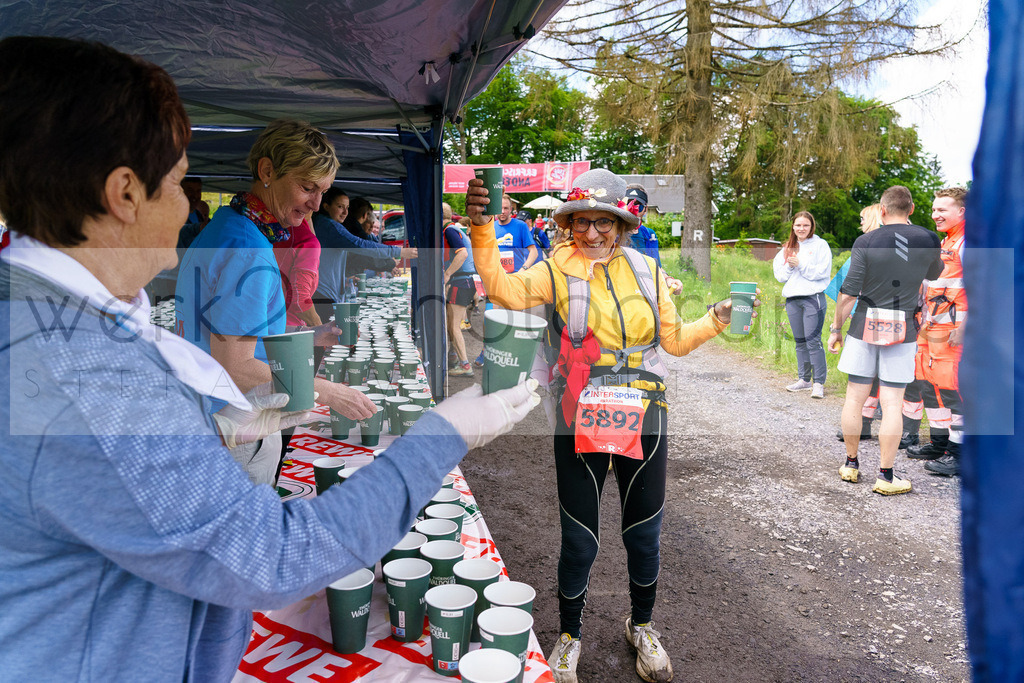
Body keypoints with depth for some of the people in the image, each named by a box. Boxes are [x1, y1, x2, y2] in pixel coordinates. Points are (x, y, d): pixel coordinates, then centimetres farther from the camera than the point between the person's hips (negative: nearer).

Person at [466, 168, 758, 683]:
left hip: (643, 423, 3)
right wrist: (482, 229, -34)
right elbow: (506, 290, -24)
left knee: (644, 534, 18)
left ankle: (641, 624, 45)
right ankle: (570, 634, 36)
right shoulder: (558, 269, -4)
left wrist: (716, 320, -1)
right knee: (579, 540, 9)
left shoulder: (645, 270, 6)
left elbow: (674, 340, 14)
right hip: (580, 427, -3)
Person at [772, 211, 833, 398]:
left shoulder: (820, 245, 2)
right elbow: (779, 275, 11)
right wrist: (789, 267, -8)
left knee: (813, 341, -10)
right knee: (800, 341, 11)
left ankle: (818, 383, -6)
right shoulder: (787, 248, 16)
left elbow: (823, 271, -8)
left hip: (813, 298, -5)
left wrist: (800, 264, -13)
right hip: (792, 299, 5)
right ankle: (804, 379, 20)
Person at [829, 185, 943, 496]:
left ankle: (851, 464, 20)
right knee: (892, 403, 2)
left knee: (855, 398, 9)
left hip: (864, 326, -1)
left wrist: (835, 329, 1)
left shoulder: (865, 242, -6)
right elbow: (934, 273, 22)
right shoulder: (929, 240, 0)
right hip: (903, 330, 1)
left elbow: (848, 293, -9)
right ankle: (885, 476, 5)